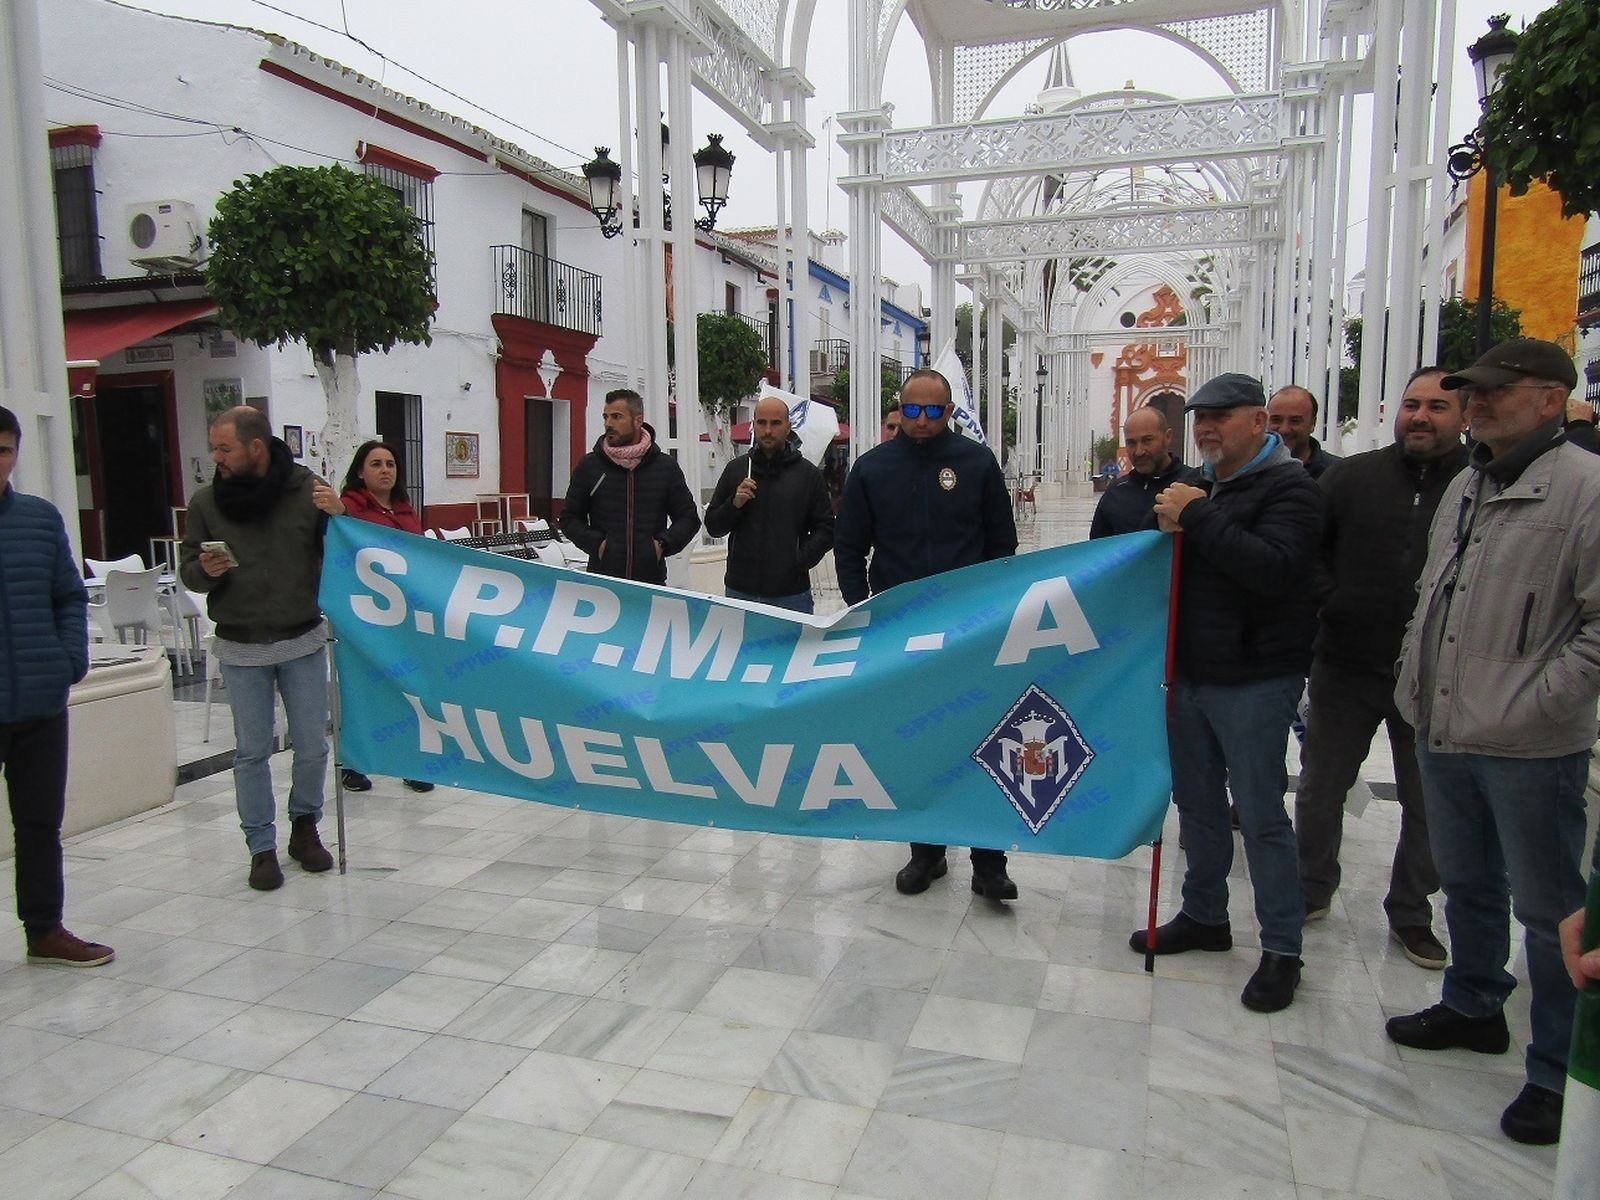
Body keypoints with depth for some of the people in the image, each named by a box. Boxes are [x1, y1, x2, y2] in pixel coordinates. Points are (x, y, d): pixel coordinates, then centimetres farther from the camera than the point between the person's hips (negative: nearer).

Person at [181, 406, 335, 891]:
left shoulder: (308, 490, -6)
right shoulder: (205, 502, -1)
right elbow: (187, 570, 5)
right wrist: (205, 571, -17)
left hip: (304, 641, -1)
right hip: (240, 648, 1)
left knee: (313, 746, 7)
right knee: (252, 752, 7)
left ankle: (305, 825, 30)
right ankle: (262, 847, 20)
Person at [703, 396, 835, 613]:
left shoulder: (808, 473, 4)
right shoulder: (735, 469, 9)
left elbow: (826, 529, 4)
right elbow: (712, 526, 11)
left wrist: (800, 561, -10)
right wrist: (735, 504, -8)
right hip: (740, 590, 2)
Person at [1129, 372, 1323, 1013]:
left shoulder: (1289, 488, -11)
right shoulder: (1201, 488, 14)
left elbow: (1273, 568, -27)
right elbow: (1176, 569, 21)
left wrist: (1198, 518, -24)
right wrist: (1170, 528, -2)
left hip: (1254, 680, -8)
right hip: (1191, 673, 8)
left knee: (1260, 814, -1)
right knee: (1197, 802, 16)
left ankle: (1282, 949, 13)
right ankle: (1204, 916, 32)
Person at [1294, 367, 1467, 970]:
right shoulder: (1351, 477, -1)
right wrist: (1328, 599, -7)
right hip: (1345, 670, 1)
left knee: (1429, 804, 13)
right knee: (1320, 787, 14)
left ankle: (1411, 914, 32)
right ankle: (1311, 889, 35)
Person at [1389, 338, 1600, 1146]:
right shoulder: (1464, 485, 12)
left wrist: (1533, 707, -19)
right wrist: (1415, 683, 13)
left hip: (1530, 752, -7)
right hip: (1444, 736, 8)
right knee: (1466, 883, 22)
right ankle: (1473, 1007, 42)